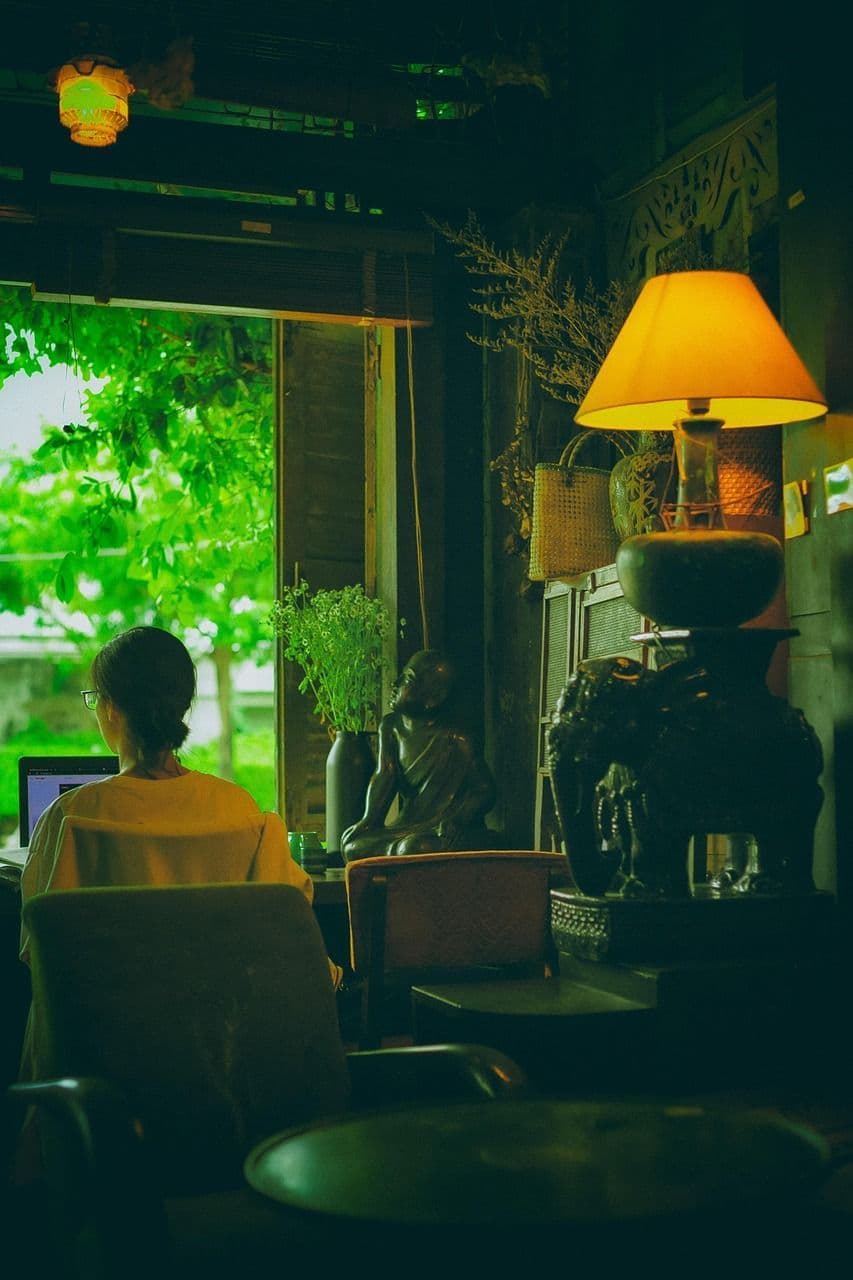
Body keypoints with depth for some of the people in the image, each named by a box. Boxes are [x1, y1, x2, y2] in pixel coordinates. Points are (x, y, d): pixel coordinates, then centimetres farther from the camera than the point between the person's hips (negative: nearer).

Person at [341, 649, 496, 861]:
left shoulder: (454, 740, -14)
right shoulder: (391, 726, 6)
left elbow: (485, 789, -12)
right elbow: (384, 776, -1)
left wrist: (455, 821, -28)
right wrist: (368, 820, -15)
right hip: (409, 826, 6)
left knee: (414, 850, -36)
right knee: (353, 844, -14)